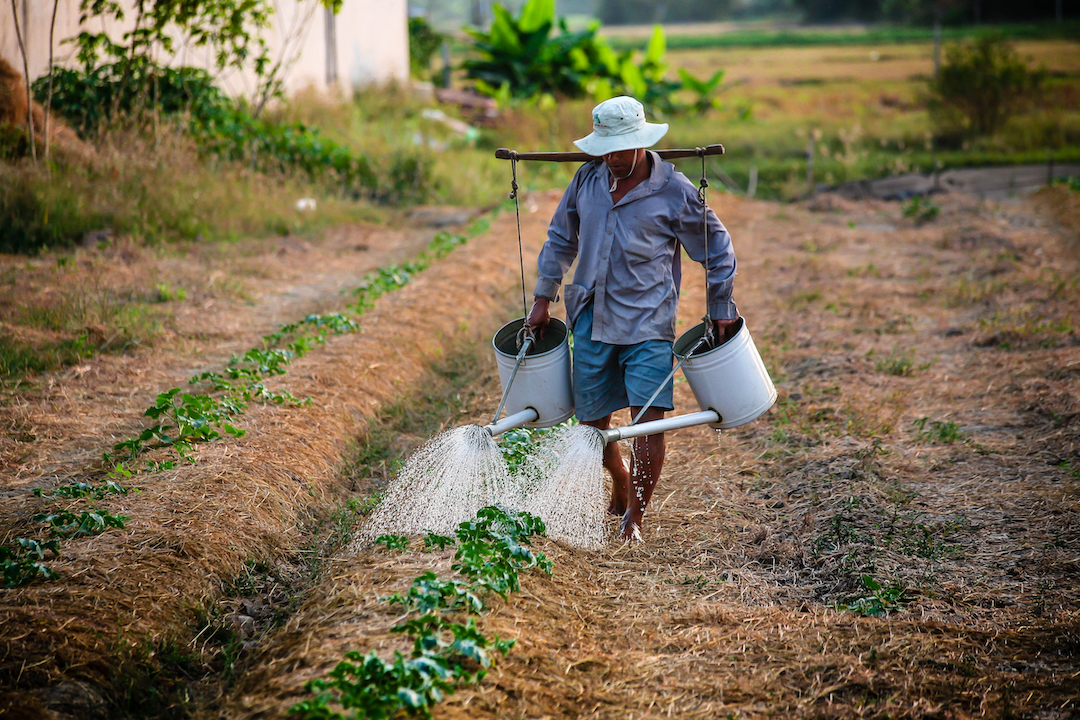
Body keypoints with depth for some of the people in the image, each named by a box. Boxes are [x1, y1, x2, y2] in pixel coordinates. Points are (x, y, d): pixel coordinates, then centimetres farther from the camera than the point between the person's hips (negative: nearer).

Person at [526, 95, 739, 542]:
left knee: (648, 417, -14)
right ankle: (621, 486, 37)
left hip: (647, 322, -4)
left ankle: (635, 515, -3)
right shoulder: (588, 179, 4)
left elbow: (717, 249, 5)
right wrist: (544, 298, 16)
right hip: (592, 319, 4)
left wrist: (721, 310, 6)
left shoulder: (674, 192, -7)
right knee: (592, 419, 9)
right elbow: (560, 239, 18)